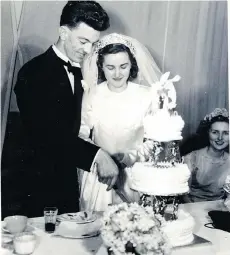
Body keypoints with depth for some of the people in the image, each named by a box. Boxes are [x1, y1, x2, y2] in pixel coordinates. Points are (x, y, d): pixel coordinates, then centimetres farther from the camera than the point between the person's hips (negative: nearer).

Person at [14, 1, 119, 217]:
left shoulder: (78, 72, 8)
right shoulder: (33, 73, -14)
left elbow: (72, 128, 10)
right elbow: (46, 135, -24)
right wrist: (96, 155, -29)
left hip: (67, 182, 6)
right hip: (39, 186, -6)